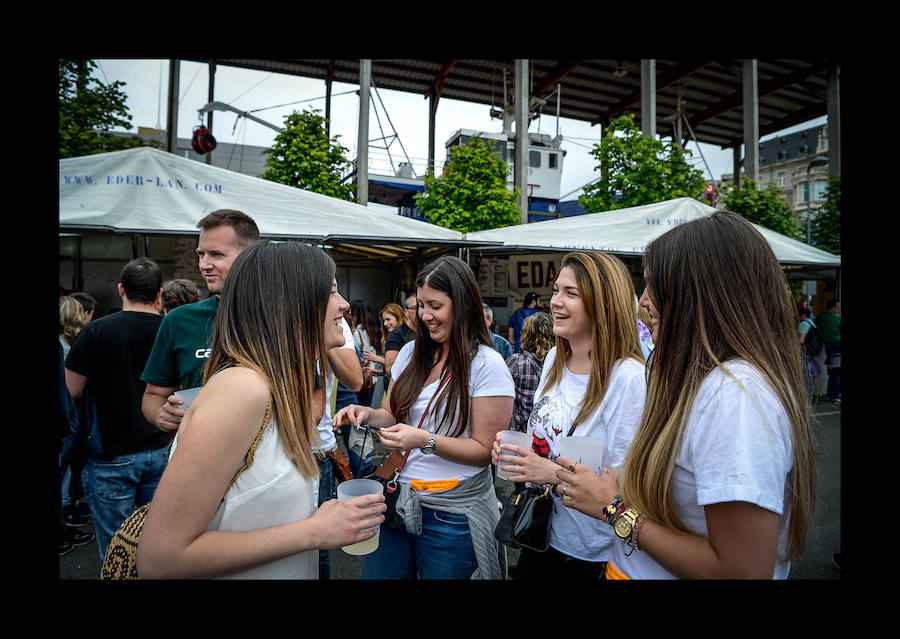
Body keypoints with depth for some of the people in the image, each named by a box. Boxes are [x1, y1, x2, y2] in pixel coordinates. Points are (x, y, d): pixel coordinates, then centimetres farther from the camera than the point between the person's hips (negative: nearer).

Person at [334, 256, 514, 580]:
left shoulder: (487, 365, -15)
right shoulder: (411, 352, 2)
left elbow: (485, 450, -14)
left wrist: (426, 441, -26)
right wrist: (368, 414, -9)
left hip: (452, 513, -5)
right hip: (398, 498, 5)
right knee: (376, 573, 16)